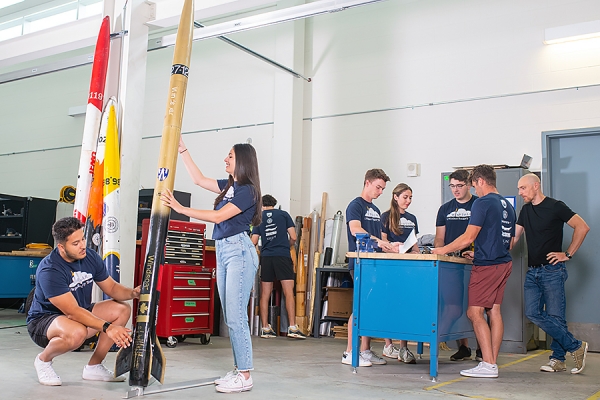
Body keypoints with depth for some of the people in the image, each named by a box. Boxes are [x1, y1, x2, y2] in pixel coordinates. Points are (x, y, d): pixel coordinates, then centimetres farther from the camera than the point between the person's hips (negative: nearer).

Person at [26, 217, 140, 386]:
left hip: (82, 314, 7)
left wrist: (133, 293, -21)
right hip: (43, 321, -7)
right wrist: (108, 327, -40)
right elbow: (72, 311, -32)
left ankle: (94, 366, 1)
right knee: (77, 332, -39)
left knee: (122, 310, -10)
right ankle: (43, 359, -4)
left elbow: (112, 287, 2)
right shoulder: (49, 270, -27)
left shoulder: (91, 258, -7)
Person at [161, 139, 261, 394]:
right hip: (222, 251, 9)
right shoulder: (229, 186, 14)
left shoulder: (247, 191, -11)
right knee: (230, 317, 10)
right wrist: (182, 149, 20)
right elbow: (199, 179, 22)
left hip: (239, 251, -9)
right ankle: (239, 370, 17)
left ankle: (245, 377, -3)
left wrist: (180, 209, -17)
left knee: (236, 317, -9)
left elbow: (218, 216, -17)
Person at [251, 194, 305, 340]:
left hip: (266, 257, 2)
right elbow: (293, 237, 2)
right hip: (283, 256, -2)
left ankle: (265, 328, 9)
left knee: (265, 294, 7)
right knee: (289, 292, -3)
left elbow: (254, 242, 6)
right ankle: (292, 328, -10)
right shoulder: (283, 214, 7)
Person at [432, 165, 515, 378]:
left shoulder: (483, 203, -11)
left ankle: (488, 365, -7)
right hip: (503, 263, 9)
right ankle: (492, 363, 12)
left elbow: (468, 237, -16)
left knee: (475, 312, -5)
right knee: (493, 311, 10)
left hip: (487, 265, -9)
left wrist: (443, 250, -4)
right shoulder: (507, 205, 15)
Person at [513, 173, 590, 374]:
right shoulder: (526, 210, 15)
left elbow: (582, 227, -10)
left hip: (552, 270, -7)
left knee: (555, 316, -6)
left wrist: (567, 254, -10)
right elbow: (514, 237, 16)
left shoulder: (555, 207, -6)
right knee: (533, 313, 0)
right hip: (532, 272, 7)